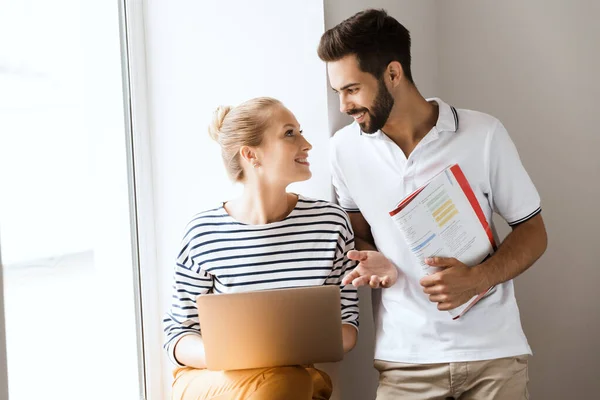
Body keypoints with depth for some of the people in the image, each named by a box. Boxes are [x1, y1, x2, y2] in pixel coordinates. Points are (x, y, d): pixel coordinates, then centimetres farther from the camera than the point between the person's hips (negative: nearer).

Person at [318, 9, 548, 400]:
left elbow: (533, 232, -1)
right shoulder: (346, 147, -1)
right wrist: (378, 263, -9)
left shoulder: (484, 134, -9)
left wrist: (479, 278, -18)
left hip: (493, 349, -1)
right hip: (406, 354, 2)